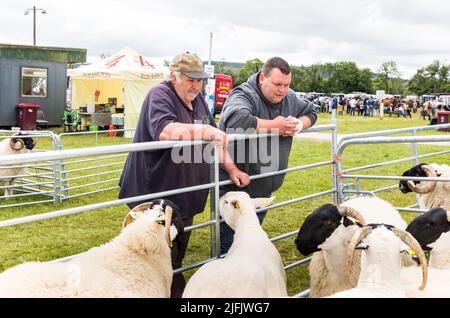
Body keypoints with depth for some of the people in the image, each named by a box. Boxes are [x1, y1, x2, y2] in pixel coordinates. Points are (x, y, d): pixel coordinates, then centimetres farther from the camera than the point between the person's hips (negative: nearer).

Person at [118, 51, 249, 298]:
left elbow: (212, 139, 17)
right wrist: (206, 130, -35)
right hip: (157, 196, -8)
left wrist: (231, 169, 7)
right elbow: (165, 131, -32)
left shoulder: (197, 98, 12)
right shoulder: (159, 95, -13)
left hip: (186, 198, 8)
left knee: (177, 258, 19)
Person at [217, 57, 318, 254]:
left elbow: (311, 111, 21)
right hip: (233, 189, -7)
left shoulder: (288, 98, 4)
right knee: (228, 248, -1)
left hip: (264, 189, 7)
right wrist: (274, 125, -26)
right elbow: (236, 120, -42)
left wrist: (300, 124, -5)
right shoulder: (244, 96, -20)